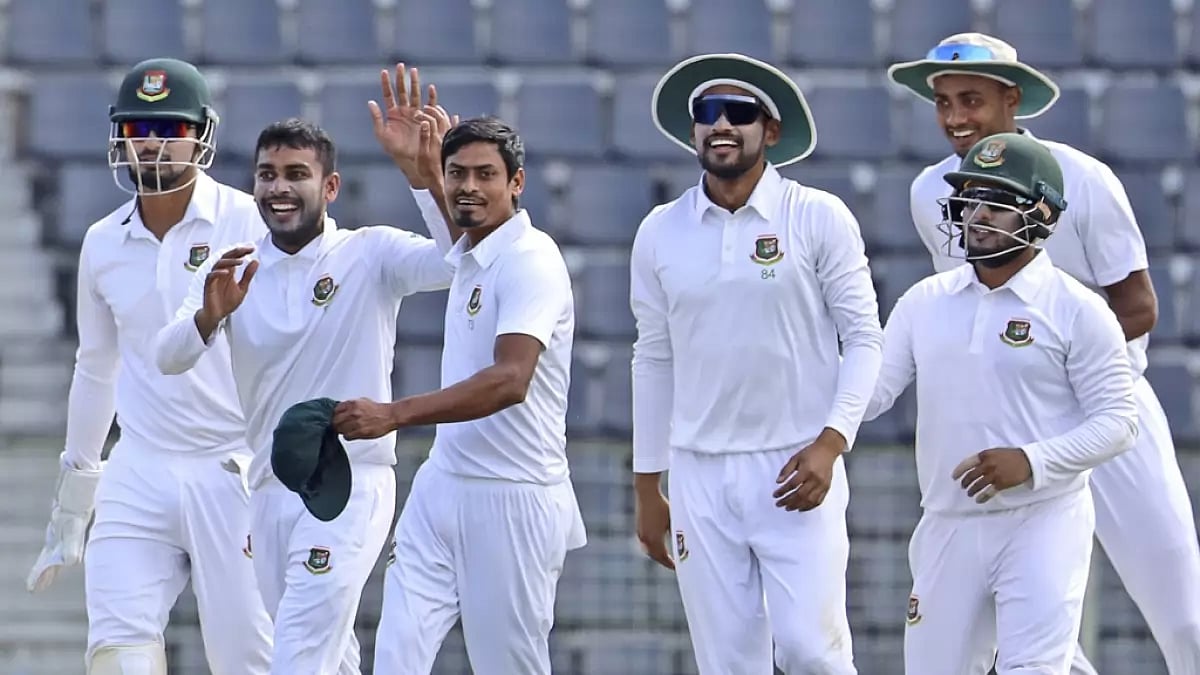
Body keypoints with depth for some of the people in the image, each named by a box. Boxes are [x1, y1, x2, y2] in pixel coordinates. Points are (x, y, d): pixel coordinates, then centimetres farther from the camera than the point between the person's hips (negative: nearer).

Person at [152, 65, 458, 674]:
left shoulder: (370, 254, -6)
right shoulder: (234, 270, 6)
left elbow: (457, 263, -24)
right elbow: (168, 358, -6)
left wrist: (416, 167, -33)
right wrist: (210, 315, -27)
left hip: (350, 484, -6)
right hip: (269, 488, 6)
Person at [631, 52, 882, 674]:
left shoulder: (818, 219, -3)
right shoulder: (660, 233, 6)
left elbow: (863, 338, -2)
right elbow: (654, 360, 13)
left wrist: (830, 442, -15)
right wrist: (647, 488, 13)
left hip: (796, 469, -3)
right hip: (700, 476, 3)